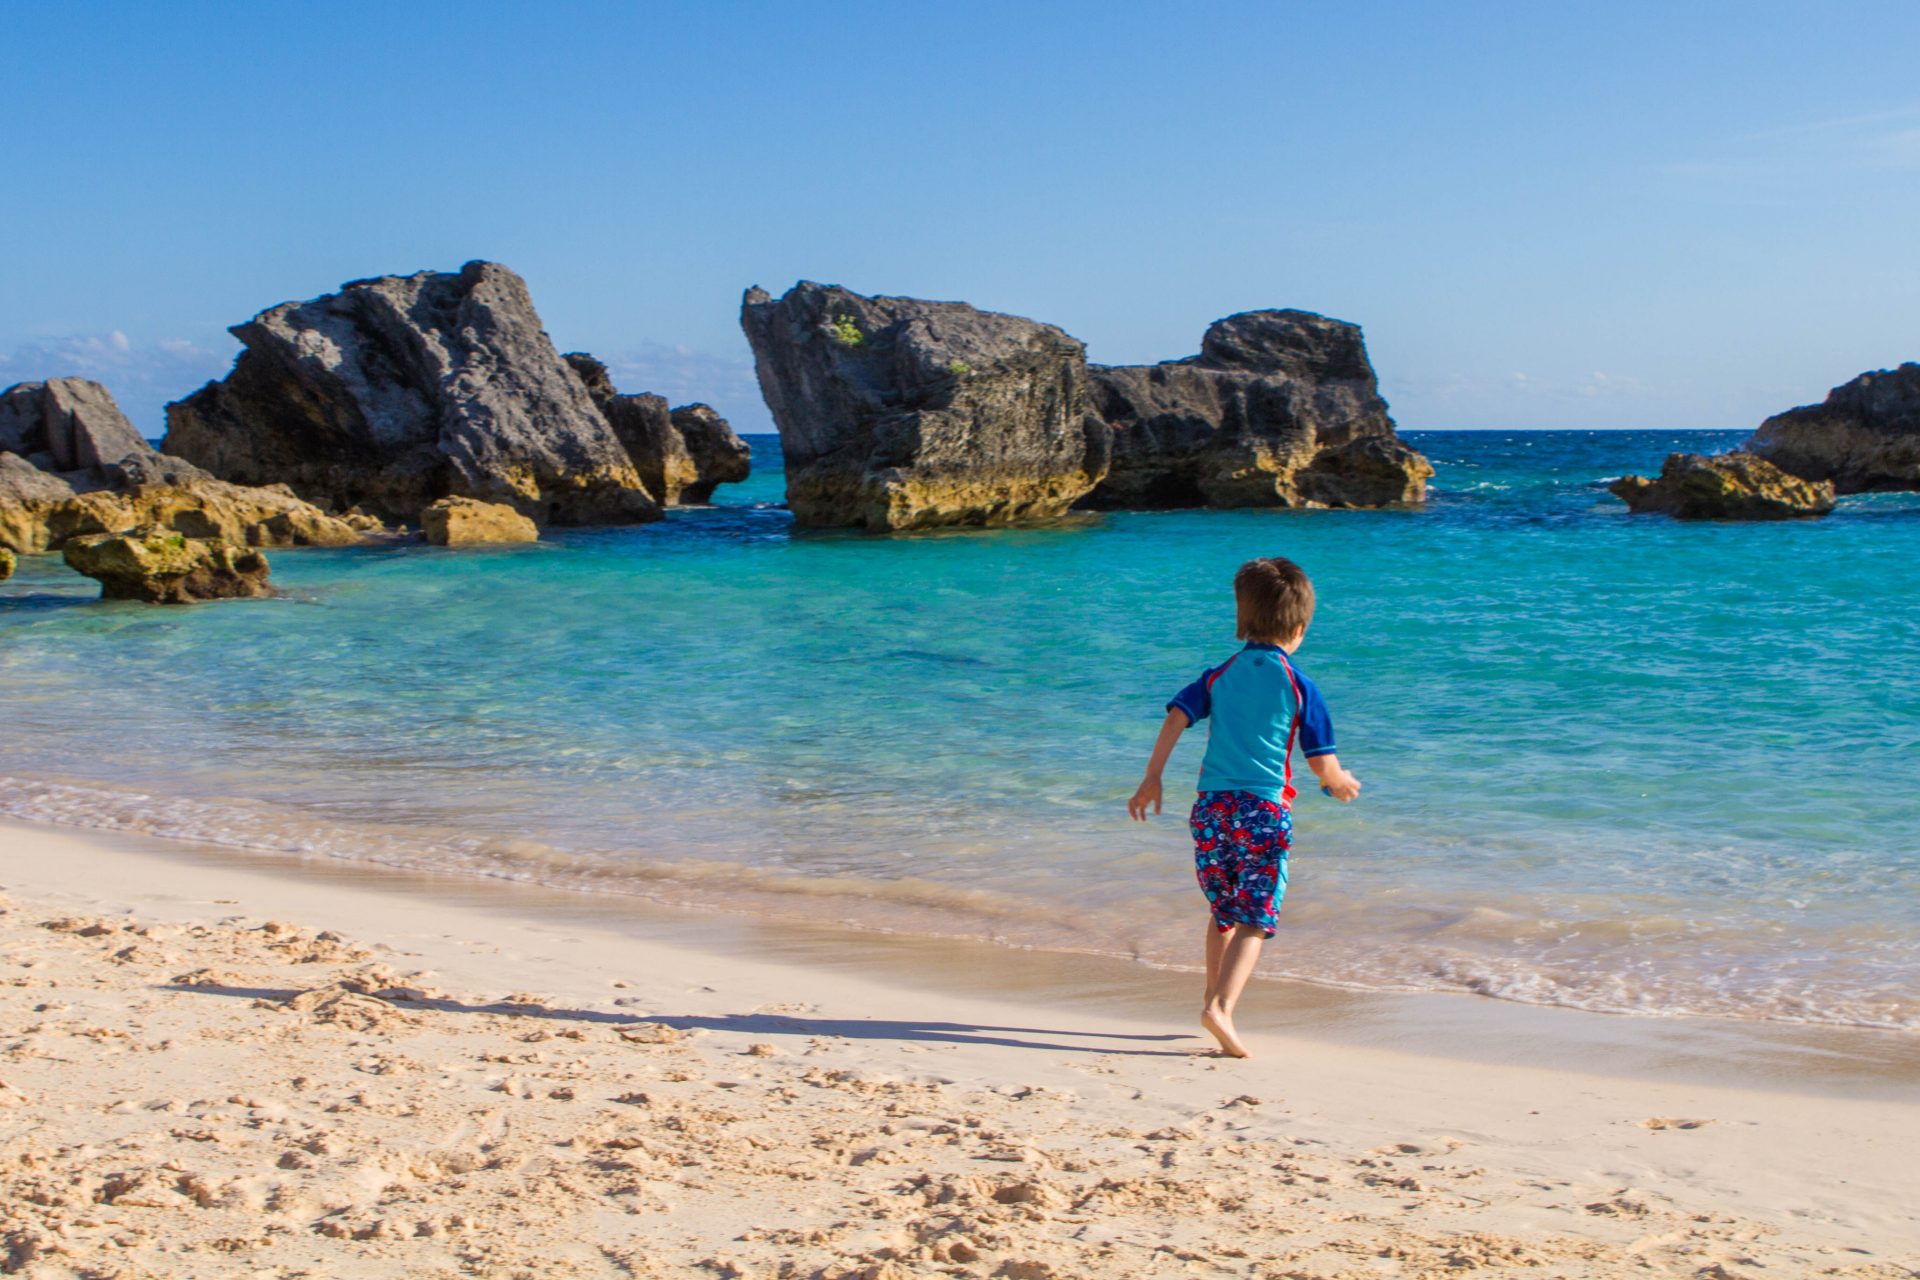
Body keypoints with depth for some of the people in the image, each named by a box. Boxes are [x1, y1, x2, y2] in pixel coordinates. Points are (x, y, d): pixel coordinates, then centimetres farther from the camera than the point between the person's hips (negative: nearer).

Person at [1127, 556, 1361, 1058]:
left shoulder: (1220, 676, 11)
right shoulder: (1298, 685, 2)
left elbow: (1176, 718, -2)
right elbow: (1324, 766, 2)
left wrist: (1152, 779, 3)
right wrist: (1343, 785, 23)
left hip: (1211, 807, 4)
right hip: (1265, 811, -4)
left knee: (1223, 913, 20)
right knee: (1256, 919, -4)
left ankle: (1215, 998, 27)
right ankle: (1221, 1006, -22)